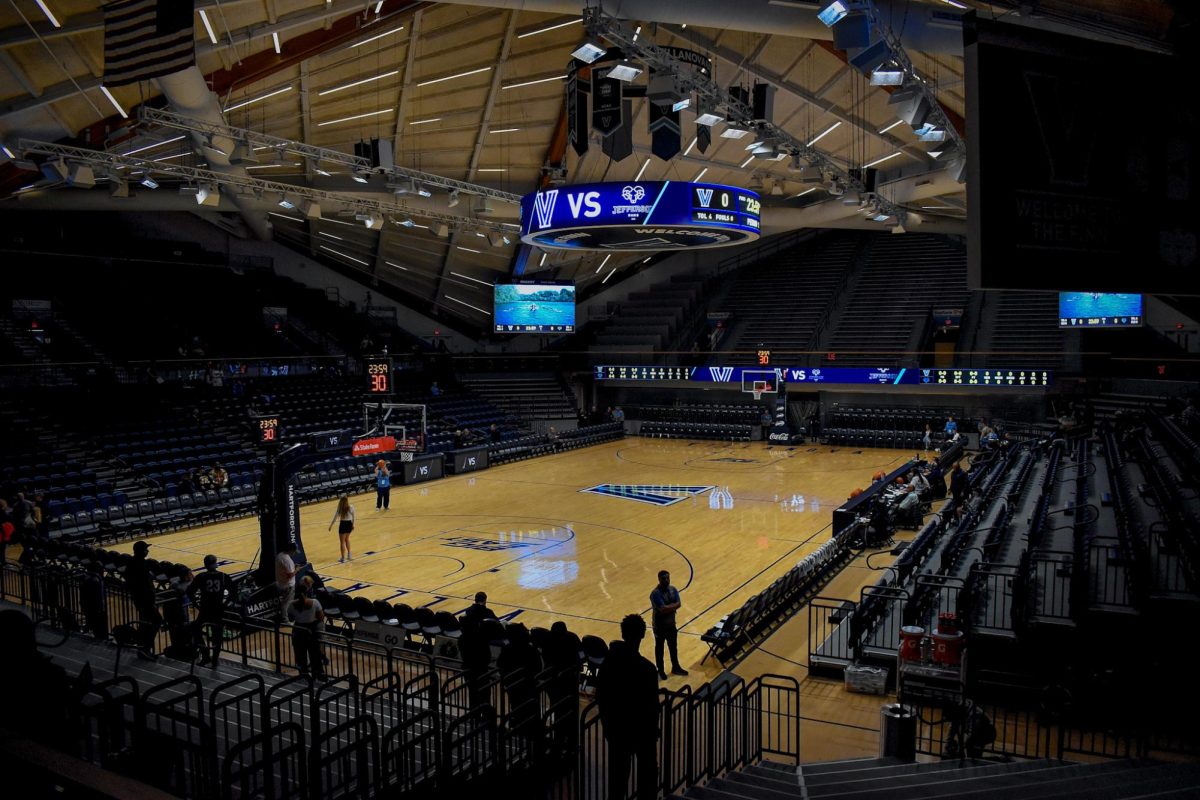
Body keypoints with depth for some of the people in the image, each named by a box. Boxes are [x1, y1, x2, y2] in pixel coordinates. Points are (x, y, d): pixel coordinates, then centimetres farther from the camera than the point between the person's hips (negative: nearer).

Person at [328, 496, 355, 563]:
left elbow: (335, 518, -4)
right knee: (347, 538, 28)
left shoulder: (339, 508, -11)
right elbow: (353, 517, 1)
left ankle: (343, 558, 13)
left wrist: (330, 526, 7)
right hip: (349, 524, 3)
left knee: (342, 542, 8)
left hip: (343, 524, -3)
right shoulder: (351, 507, -8)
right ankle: (349, 554, 28)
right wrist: (353, 525, 16)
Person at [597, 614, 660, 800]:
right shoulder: (646, 667, -25)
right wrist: (654, 730, -4)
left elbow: (600, 693, 0)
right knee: (647, 770, 16)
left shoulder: (609, 659, -10)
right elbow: (651, 705, -19)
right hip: (641, 727, -4)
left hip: (615, 725, 4)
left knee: (617, 771, 17)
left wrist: (607, 719, 13)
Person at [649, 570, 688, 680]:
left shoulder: (673, 589, -4)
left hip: (671, 624, 6)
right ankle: (660, 670, 29)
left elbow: (678, 604, -12)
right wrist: (672, 606, -17)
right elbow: (663, 609, -31)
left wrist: (668, 607, -25)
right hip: (660, 626, -6)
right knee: (659, 648, 13)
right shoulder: (655, 594, -26)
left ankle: (675, 667, 39)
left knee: (673, 646, 21)